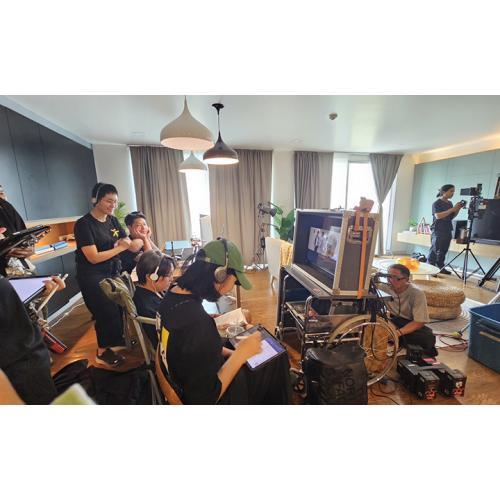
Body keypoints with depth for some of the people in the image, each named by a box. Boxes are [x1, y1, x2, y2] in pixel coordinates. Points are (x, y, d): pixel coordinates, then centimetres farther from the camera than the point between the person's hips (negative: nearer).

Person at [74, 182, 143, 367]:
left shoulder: (113, 220, 3)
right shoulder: (84, 224, -18)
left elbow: (130, 245, -1)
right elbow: (94, 257, -23)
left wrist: (136, 242, -23)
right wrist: (120, 247, -18)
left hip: (113, 272, 6)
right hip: (92, 277, -6)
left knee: (120, 306, 11)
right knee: (107, 312, 1)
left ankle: (116, 341, 36)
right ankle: (102, 352, 24)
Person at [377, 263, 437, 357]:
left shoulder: (417, 294, -19)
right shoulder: (385, 287, -13)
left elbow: (419, 322, -21)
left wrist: (398, 332, -34)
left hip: (412, 324, -1)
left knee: (428, 338, -34)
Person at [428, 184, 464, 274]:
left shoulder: (450, 203, 16)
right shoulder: (437, 203, -6)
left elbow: (452, 217, 21)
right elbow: (438, 216, -19)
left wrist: (458, 209, 5)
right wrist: (452, 209, -17)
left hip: (447, 231, 7)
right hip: (438, 231, -7)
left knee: (443, 251, 7)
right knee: (434, 250, -7)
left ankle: (441, 267, 12)